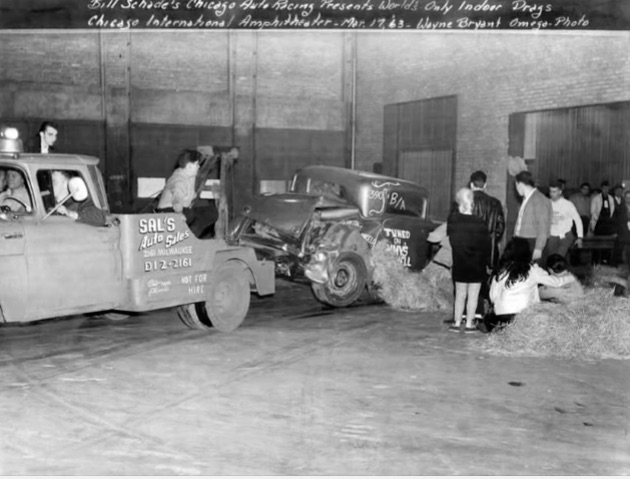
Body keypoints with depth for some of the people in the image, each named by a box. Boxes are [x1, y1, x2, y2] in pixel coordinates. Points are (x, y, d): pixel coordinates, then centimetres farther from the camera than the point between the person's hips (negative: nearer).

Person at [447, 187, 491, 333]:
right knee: (473, 295, 6)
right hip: (477, 265, -3)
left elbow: (451, 240, 1)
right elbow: (486, 245, -7)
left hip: (459, 264, 3)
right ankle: (469, 324, 9)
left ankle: (457, 323, 14)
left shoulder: (452, 220, -7)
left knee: (460, 294, 12)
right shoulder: (480, 223, -14)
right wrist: (487, 261, 5)